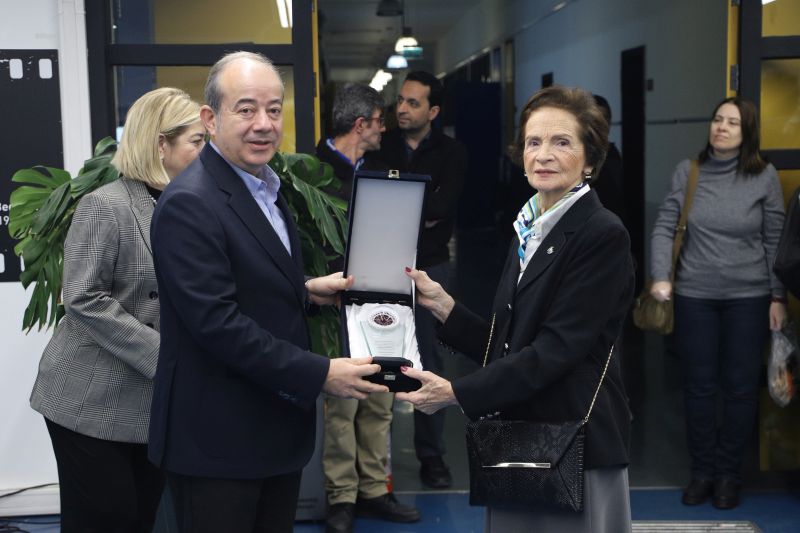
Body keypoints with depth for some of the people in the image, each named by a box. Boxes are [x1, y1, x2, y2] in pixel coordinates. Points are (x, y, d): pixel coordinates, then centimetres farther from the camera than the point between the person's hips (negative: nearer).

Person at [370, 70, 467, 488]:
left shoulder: (451, 152, 3)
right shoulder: (382, 147, 6)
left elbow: (443, 205, -11)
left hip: (429, 266, 0)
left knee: (428, 363, 4)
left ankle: (431, 455, 13)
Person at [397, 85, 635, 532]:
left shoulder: (602, 235, -13)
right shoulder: (530, 230, 11)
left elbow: (555, 350, -19)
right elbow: (504, 345, 10)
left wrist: (457, 393, -21)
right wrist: (442, 304, -2)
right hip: (518, 442, 7)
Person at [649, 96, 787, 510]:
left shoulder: (764, 176, -2)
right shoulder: (687, 171, -1)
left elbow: (775, 241, 1)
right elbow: (664, 227, -3)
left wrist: (778, 296, -1)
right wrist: (660, 277, -16)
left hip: (749, 296, -1)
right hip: (694, 295, 1)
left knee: (740, 386, 5)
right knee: (699, 385, 7)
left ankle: (729, 472, 20)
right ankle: (702, 469, 21)